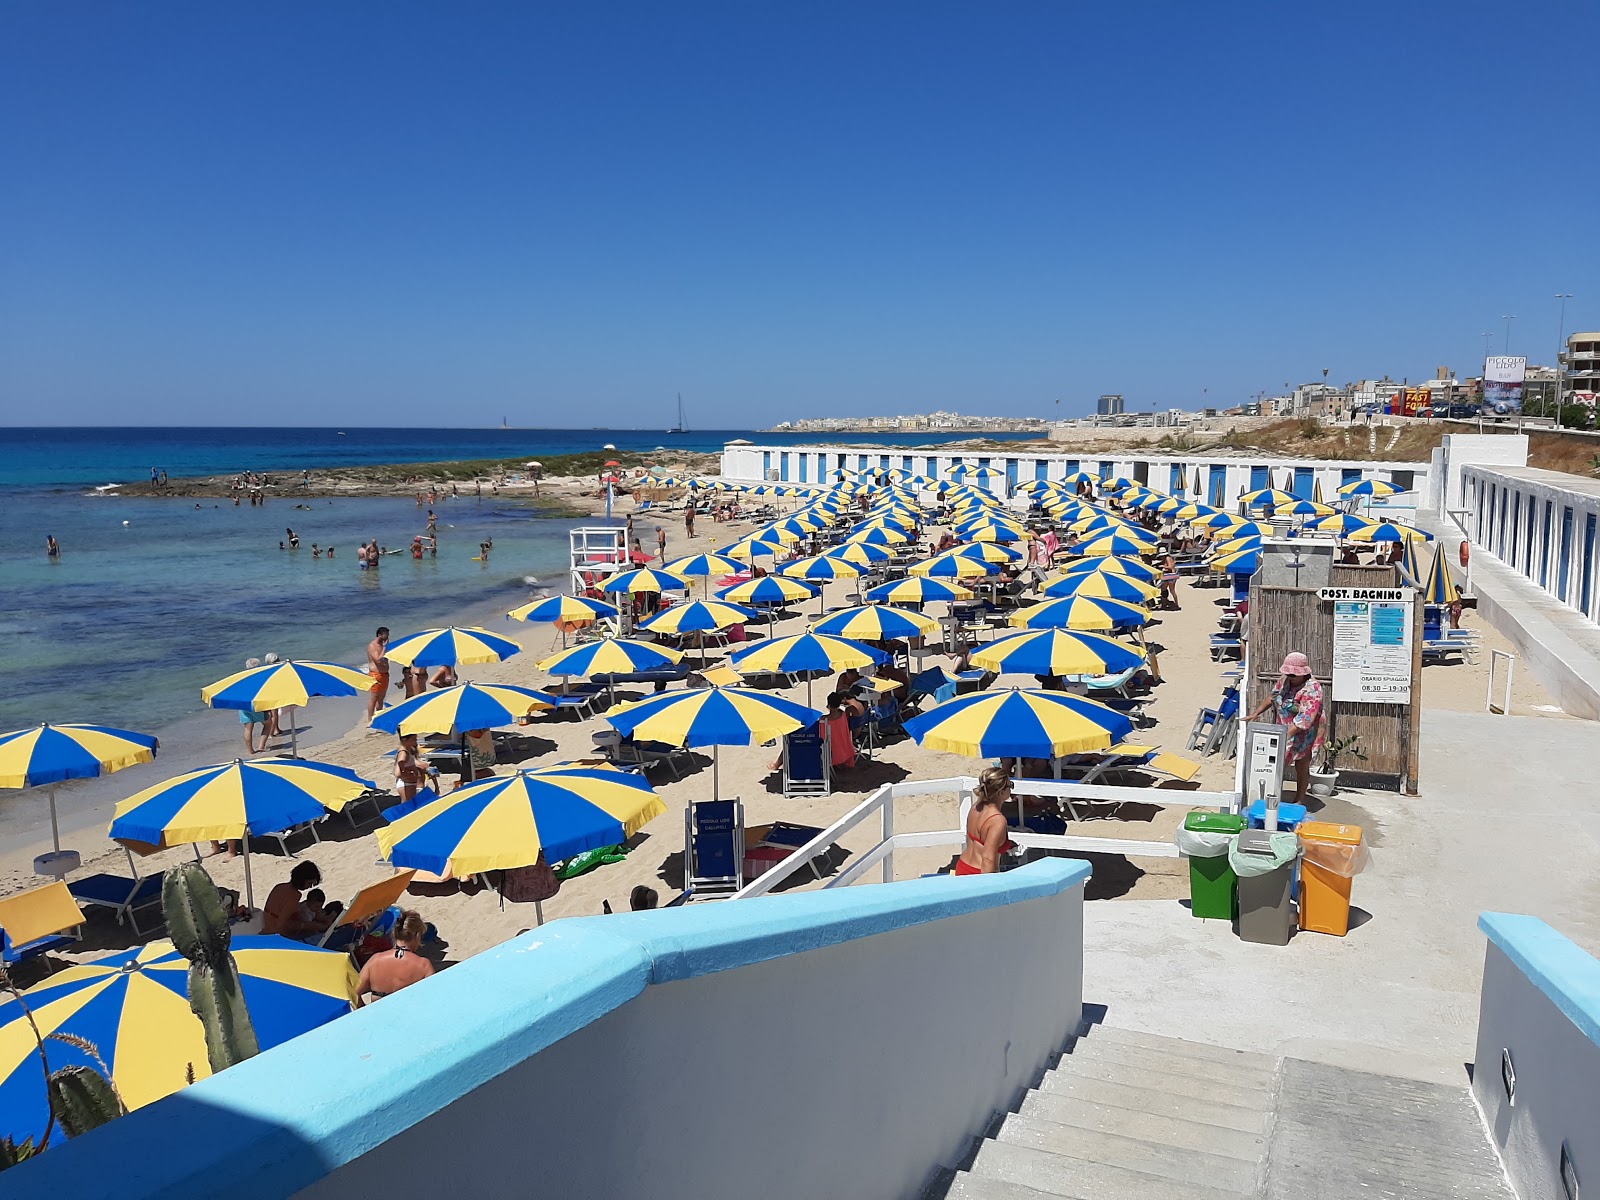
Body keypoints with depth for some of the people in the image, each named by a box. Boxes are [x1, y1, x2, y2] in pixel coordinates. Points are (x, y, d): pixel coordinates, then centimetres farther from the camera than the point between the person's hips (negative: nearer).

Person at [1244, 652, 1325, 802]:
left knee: (1301, 767, 9)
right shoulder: (1285, 679, -4)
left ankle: (1299, 802, 23)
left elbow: (1303, 721, -31)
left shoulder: (1312, 690, -27)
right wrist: (1256, 713, 0)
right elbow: (1272, 697, 11)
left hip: (1304, 735, -6)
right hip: (1282, 730, 6)